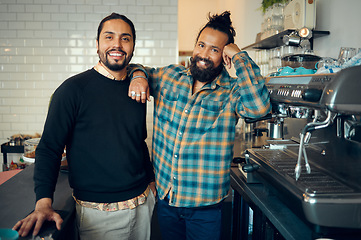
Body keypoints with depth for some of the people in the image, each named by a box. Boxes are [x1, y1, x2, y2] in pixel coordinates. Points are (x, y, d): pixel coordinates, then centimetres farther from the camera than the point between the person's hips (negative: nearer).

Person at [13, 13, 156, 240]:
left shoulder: (137, 89, 5)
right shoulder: (73, 89, -11)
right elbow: (49, 148, -12)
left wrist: (151, 180, 14)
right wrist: (43, 202, -21)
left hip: (144, 203, 6)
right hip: (99, 212, -5)